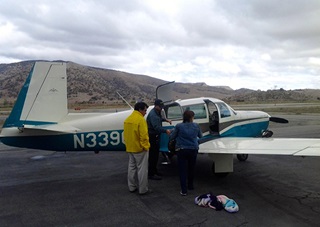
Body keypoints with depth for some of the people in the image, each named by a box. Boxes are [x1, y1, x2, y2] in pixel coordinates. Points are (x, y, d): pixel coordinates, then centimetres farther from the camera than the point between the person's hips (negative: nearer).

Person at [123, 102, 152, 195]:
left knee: (132, 167, 17)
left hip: (130, 148, 8)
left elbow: (125, 134, 12)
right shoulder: (141, 119, -18)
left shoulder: (127, 119, 6)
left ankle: (132, 187, 26)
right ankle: (143, 189, 9)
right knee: (142, 169, 1)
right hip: (140, 149, -8)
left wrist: (128, 144, 18)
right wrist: (146, 146, -13)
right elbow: (143, 135, -22)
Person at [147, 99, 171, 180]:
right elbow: (156, 127, -33)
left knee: (156, 154, 18)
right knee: (152, 155, -7)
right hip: (152, 136, -10)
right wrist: (165, 130, -39)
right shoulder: (152, 114, -22)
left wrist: (165, 120, 24)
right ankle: (151, 174, 0)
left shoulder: (158, 112, 11)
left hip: (156, 136, 10)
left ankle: (154, 170, 30)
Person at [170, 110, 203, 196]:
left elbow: (172, 137, -2)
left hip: (181, 150, -2)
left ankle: (184, 190, 3)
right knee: (191, 169, 20)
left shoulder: (179, 126, -11)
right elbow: (200, 136, 14)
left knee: (182, 170, 4)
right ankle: (190, 186, 36)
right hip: (193, 150, 2)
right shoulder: (196, 126, -4)